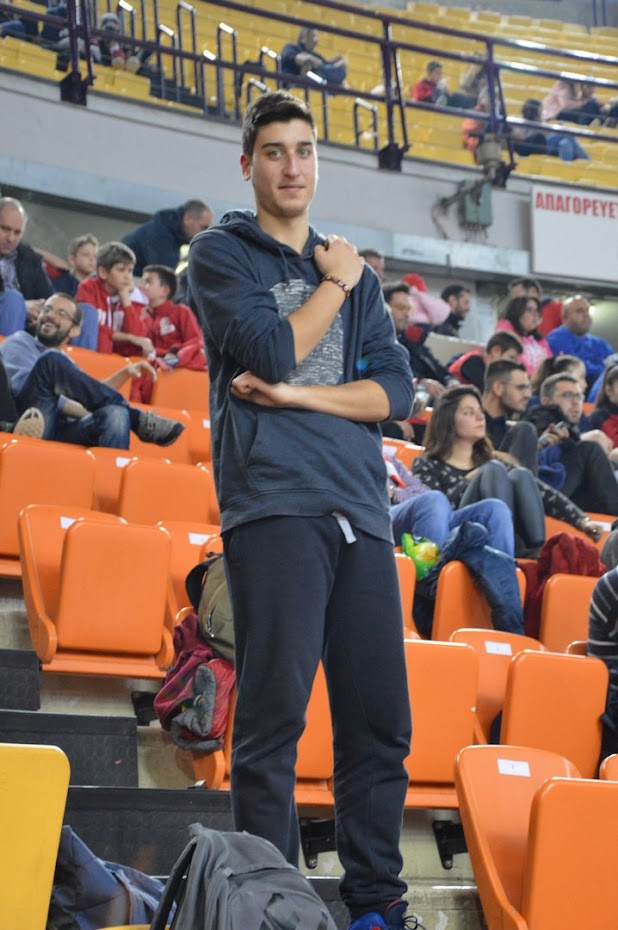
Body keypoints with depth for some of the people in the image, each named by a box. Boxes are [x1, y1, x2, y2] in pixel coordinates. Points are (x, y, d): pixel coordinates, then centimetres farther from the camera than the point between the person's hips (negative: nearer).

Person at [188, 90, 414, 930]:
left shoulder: (355, 273, 22)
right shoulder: (221, 254, 8)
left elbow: (397, 391, 11)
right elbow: (269, 350, -8)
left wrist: (298, 394, -4)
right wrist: (334, 285, 4)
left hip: (360, 510, 5)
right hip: (274, 502, -5)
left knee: (381, 719, 3)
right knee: (274, 712, -8)